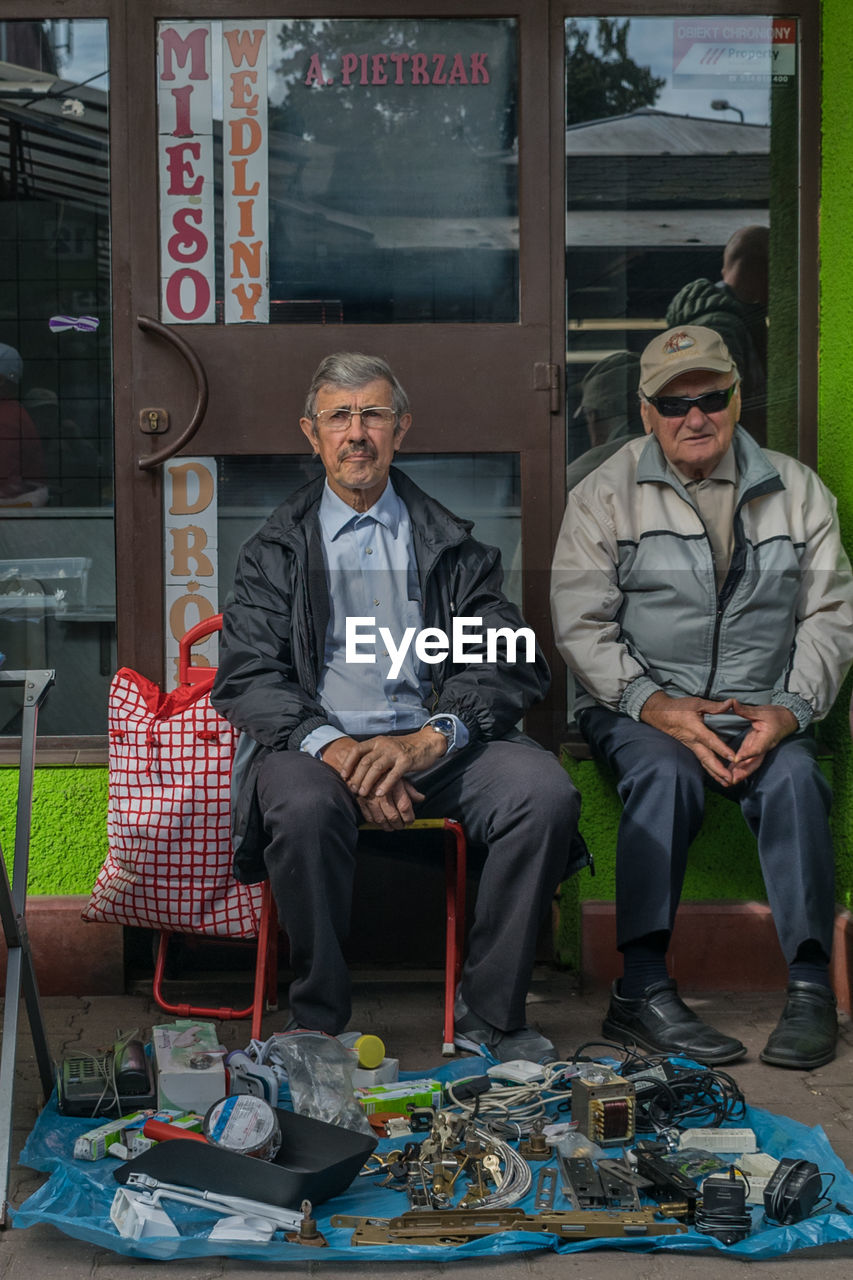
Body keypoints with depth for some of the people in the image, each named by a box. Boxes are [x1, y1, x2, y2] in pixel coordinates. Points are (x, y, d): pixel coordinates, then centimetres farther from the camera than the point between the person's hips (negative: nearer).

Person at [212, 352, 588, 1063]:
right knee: (304, 806, -36)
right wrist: (332, 746, -19)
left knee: (547, 793, -26)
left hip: (434, 745, 1)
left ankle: (490, 1013, -10)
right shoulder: (276, 551, 14)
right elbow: (246, 678, 1)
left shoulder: (451, 544, 16)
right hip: (319, 741, -1)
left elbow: (510, 665, 4)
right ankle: (320, 1024, -14)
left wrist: (429, 739, -16)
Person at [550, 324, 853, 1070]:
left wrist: (790, 710, -10)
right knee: (667, 774, -33)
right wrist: (654, 704, -17)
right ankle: (642, 989, -30)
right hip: (637, 707, -1)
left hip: (760, 711, 2)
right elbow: (581, 624, -3)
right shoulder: (607, 495, 3)